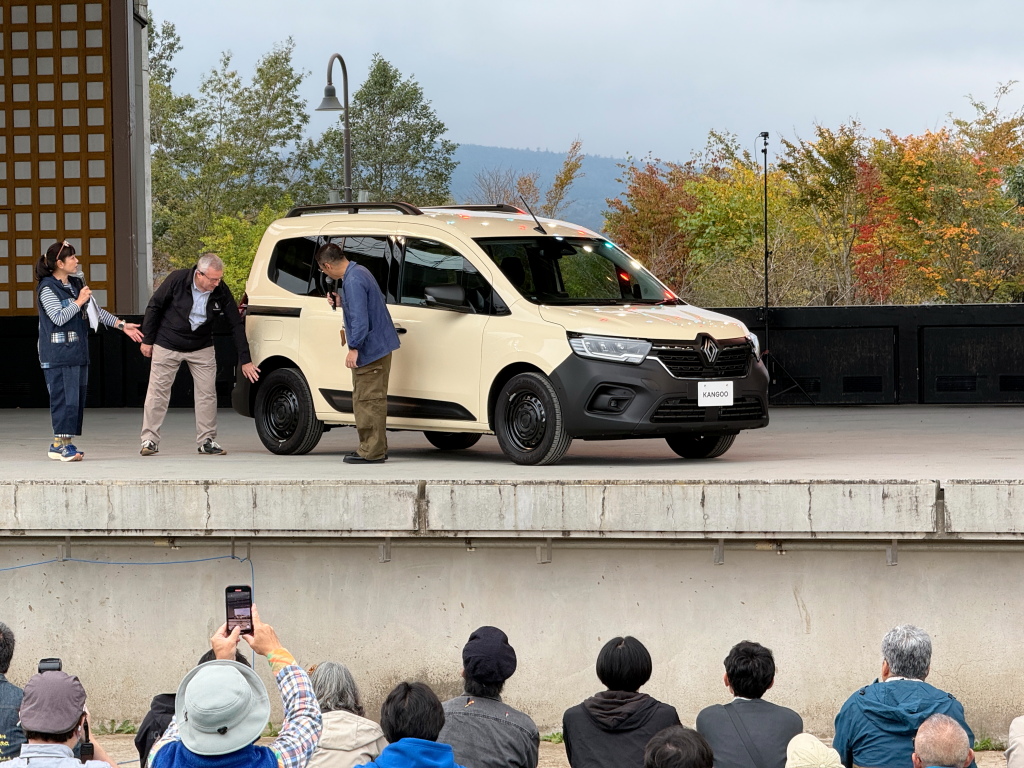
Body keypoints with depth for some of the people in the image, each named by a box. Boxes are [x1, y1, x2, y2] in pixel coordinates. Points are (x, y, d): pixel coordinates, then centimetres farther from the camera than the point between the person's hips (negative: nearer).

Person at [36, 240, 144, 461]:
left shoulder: (77, 284, 15)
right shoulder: (47, 288, -9)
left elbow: (96, 310, 21)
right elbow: (58, 317, -18)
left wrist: (122, 325, 16)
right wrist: (79, 302, -11)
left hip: (78, 351, 8)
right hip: (58, 353, -8)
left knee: (77, 397, 7)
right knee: (64, 397, -12)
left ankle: (59, 445, 11)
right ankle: (62, 444, -9)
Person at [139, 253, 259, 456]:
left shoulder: (221, 291, -13)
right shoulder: (177, 280, -20)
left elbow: (236, 325, -6)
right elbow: (154, 307, -8)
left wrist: (245, 360, -8)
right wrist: (147, 340, -6)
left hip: (201, 348, 2)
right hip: (167, 346, -2)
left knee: (207, 393, -2)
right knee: (158, 392, -1)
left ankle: (206, 441, 6)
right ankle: (149, 440, 5)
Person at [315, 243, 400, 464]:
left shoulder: (353, 281, -20)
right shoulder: (359, 272, 13)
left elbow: (360, 319, -26)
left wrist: (354, 348, -23)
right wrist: (341, 302, 15)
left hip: (370, 349, -11)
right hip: (379, 346, 11)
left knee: (369, 400, -6)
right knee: (371, 400, 16)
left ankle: (371, 452, -3)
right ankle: (376, 448, 22)